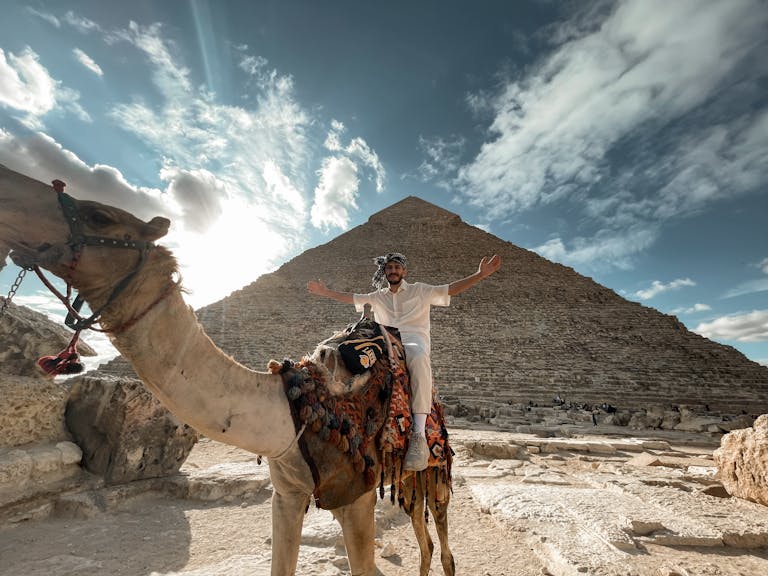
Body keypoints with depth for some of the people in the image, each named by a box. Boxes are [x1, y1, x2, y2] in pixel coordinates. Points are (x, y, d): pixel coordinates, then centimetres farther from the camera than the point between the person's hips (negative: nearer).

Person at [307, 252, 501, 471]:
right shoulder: (377, 296, 26)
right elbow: (351, 297, 28)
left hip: (415, 341, -3)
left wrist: (480, 274, -1)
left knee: (418, 356, -40)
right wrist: (325, 292, 25)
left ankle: (419, 434, -44)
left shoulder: (420, 290, 16)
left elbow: (451, 289, 9)